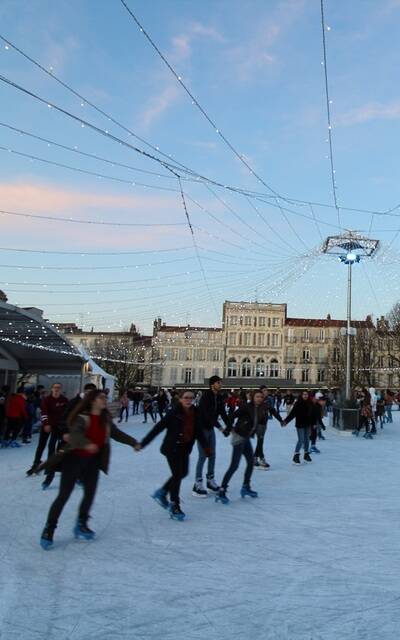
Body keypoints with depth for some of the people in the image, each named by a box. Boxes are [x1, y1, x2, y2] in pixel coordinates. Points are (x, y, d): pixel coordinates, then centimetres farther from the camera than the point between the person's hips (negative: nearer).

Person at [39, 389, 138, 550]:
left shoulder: (105, 420, 1)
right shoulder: (82, 417, -18)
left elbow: (117, 433, 14)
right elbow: (74, 434, -35)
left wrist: (133, 443, 13)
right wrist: (86, 444, -54)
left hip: (92, 461, 6)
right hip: (74, 459, -6)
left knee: (90, 493, 9)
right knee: (64, 495, -3)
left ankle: (81, 525, 30)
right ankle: (48, 530, 12)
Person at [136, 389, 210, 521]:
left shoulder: (194, 413, -3)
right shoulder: (174, 413, -19)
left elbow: (199, 431, 9)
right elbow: (158, 428, -17)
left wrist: (205, 446, 8)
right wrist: (143, 443, -17)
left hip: (185, 448, 7)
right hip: (172, 447, -7)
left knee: (183, 472, 16)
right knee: (177, 474, -3)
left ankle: (162, 492, 37)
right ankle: (174, 506, 15)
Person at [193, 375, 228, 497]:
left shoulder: (219, 397, 2)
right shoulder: (206, 396, -20)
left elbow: (223, 413, 0)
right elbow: (208, 414, -28)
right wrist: (219, 427, -33)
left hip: (211, 428, 7)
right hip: (202, 428, -7)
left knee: (212, 455, 11)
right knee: (203, 456, -7)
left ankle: (210, 480, 24)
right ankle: (197, 485, 0)